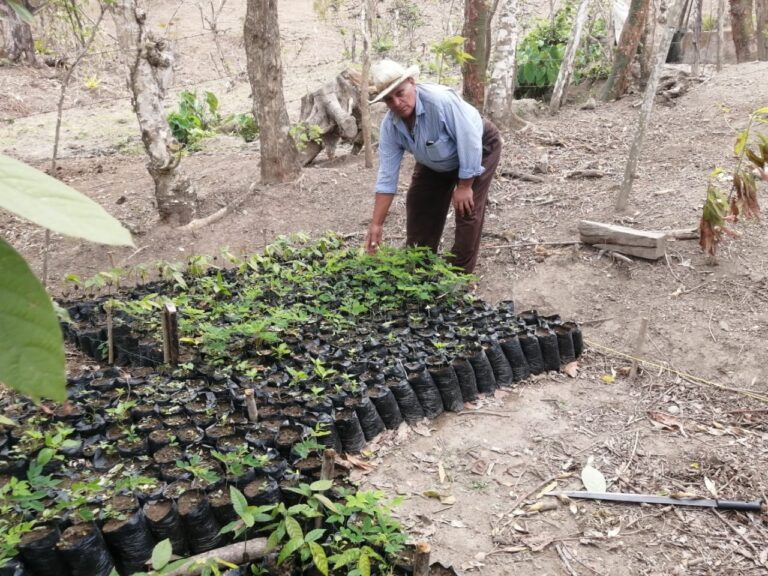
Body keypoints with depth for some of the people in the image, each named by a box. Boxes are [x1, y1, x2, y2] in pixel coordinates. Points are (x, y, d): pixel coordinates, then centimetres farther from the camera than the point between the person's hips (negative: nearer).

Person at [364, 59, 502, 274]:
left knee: (467, 209, -13)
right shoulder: (389, 126, -21)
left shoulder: (441, 100, -40)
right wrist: (376, 224, -20)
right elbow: (387, 177, -18)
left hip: (479, 148, -6)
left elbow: (470, 141, -33)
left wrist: (464, 185, -25)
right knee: (419, 205, 7)